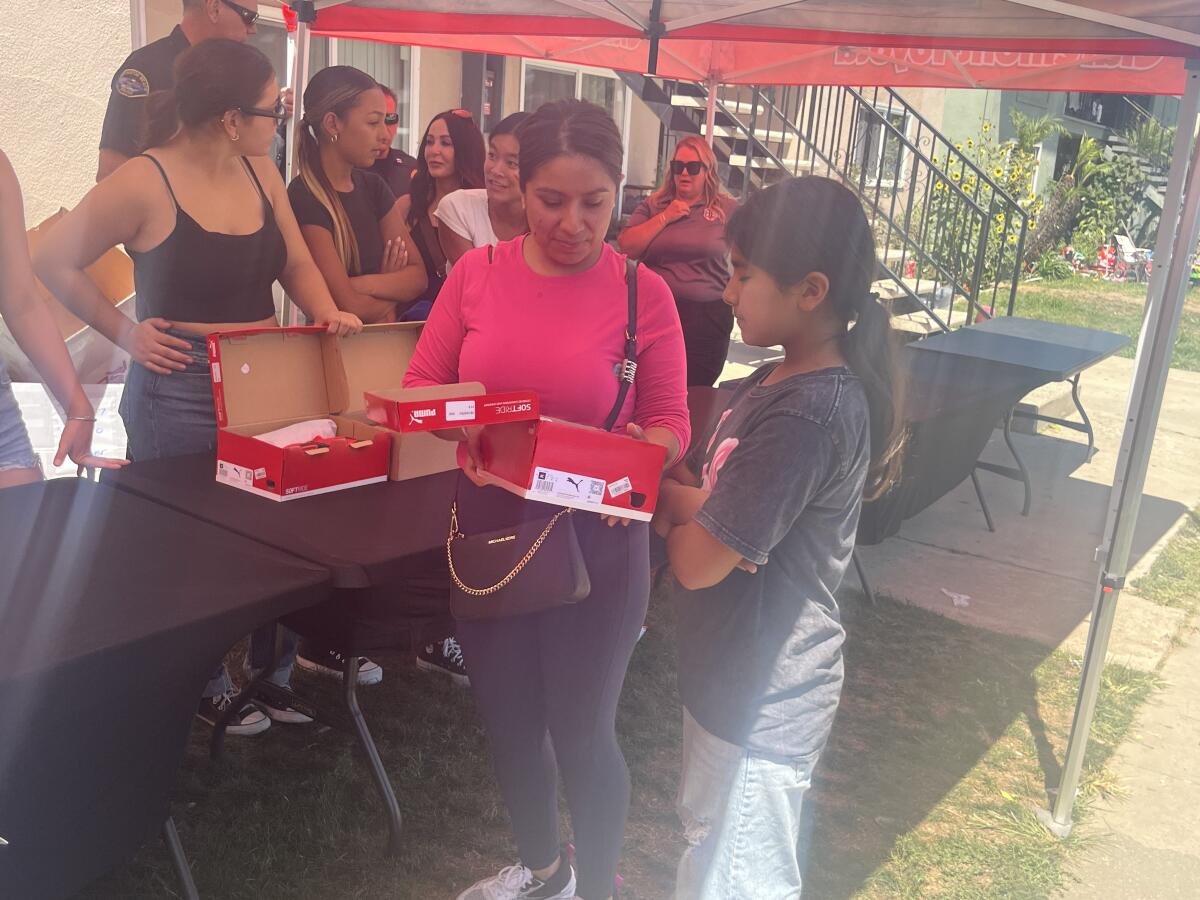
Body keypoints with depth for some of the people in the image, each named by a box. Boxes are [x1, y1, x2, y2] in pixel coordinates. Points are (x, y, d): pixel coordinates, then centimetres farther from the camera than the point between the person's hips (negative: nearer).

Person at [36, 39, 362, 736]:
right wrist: (125, 332, -6)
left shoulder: (261, 174, 6)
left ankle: (275, 669, 25)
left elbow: (296, 264, 14)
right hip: (181, 394, -5)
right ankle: (203, 684, 26)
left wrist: (328, 314, -4)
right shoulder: (145, 183, -13)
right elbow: (54, 264, -5)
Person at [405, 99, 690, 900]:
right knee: (508, 720, 20)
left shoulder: (644, 293, -10)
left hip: (595, 542, -3)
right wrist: (467, 433, -19)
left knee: (582, 730, 9)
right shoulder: (476, 272, -3)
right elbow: (420, 389, 1)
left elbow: (670, 426, -5)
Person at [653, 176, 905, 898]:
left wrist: (670, 500, -6)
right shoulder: (777, 382, 3)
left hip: (761, 702, -9)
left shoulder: (803, 417, -29)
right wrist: (686, 497, -13)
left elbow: (699, 562, -26)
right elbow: (710, 496, 8)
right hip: (737, 676, 9)